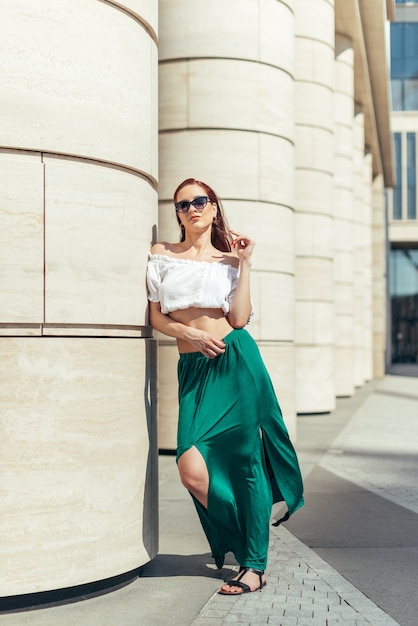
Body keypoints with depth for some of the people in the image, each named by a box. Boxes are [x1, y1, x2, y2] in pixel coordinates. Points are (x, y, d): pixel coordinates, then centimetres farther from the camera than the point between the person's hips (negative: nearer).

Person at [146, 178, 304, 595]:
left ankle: (254, 565, 9)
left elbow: (238, 319, -3)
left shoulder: (229, 259, 10)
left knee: (245, 460, -2)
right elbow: (156, 316, 7)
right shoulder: (161, 254, 12)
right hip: (192, 368, 2)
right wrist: (191, 333, -9)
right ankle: (237, 539, 16)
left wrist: (244, 265, -3)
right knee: (191, 469, -10)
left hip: (234, 360, -1)